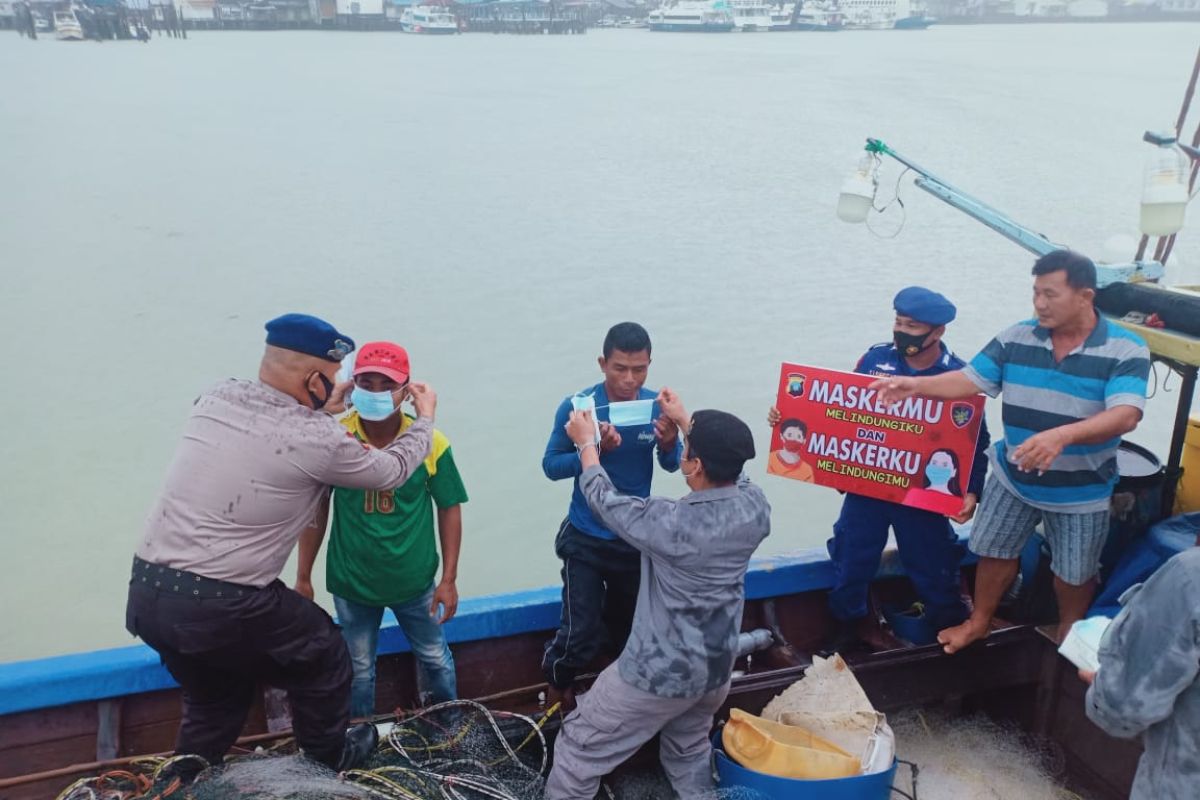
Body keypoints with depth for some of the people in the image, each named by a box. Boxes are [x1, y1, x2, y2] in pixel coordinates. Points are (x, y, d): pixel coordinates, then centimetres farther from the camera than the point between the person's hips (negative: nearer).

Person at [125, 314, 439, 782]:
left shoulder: (216, 399, 2)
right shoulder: (316, 439, -15)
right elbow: (392, 471, 4)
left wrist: (321, 410, 27)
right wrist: (425, 418, 20)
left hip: (146, 592, 7)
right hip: (223, 607, -6)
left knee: (213, 700, 29)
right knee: (323, 657, 20)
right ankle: (329, 759, 41)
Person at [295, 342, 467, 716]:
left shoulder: (431, 443, -17)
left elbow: (449, 509, -4)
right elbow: (316, 509, -2)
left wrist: (449, 579, -2)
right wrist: (303, 576, 2)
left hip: (415, 580, 0)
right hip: (351, 581, 0)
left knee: (435, 658, 21)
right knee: (359, 669, 19)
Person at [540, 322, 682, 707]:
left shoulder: (657, 405, -10)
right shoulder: (577, 406, -19)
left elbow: (671, 465, 2)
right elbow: (550, 466, -16)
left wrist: (670, 443, -21)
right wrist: (594, 449, -33)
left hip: (637, 538, 3)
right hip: (586, 540, -3)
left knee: (629, 625, 20)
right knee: (582, 634, -2)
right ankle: (557, 686, 31)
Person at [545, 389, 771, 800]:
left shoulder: (671, 522, -29)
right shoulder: (755, 506, -14)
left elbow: (604, 500, -11)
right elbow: (729, 472, 10)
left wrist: (586, 442, 6)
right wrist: (686, 422, 21)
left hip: (660, 673, -6)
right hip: (717, 667, 6)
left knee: (581, 749, 13)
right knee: (690, 751, 31)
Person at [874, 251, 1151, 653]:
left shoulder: (1126, 350, -19)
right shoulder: (1016, 338, -10)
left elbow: (1125, 416, -31)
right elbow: (970, 380, -11)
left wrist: (1061, 435, -48)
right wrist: (917, 385, -29)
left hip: (1081, 490, -2)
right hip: (1013, 477, 3)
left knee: (1074, 573, 16)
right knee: (995, 551, 16)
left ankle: (1069, 637, 44)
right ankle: (979, 621, 40)